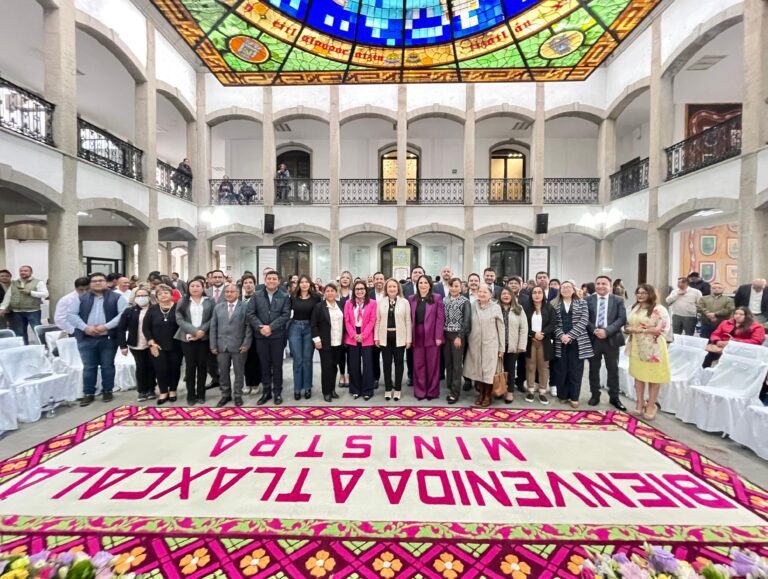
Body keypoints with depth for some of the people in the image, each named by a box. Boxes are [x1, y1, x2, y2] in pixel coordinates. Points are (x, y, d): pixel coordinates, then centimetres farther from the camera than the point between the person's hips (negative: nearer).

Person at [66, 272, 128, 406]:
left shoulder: (117, 297, 2)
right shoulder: (81, 298, 10)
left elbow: (123, 314, -8)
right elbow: (71, 315, 3)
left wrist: (106, 326, -17)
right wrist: (85, 327, -11)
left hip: (108, 338, -2)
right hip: (87, 338, 2)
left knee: (107, 366, 7)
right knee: (88, 367, 8)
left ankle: (107, 391, 20)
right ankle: (88, 393, 20)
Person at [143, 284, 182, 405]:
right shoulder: (152, 309, 4)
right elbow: (145, 327, 4)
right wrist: (151, 342, -5)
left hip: (175, 345, -1)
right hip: (158, 346, 1)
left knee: (175, 368, 7)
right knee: (160, 369, 3)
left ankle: (173, 391, 24)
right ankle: (163, 392, 19)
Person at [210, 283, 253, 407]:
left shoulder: (245, 306, -2)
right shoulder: (218, 307, 10)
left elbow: (249, 326, -6)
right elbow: (213, 326, 7)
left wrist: (246, 344, -12)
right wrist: (213, 345, 1)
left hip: (239, 345, -3)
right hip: (222, 345, 3)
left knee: (239, 372, 8)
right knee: (223, 372, 12)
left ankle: (237, 395, 24)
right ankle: (226, 395, 29)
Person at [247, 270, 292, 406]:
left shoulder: (285, 296, 0)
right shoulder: (256, 296, 6)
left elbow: (286, 315, -8)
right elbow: (250, 314, 0)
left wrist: (270, 327, -16)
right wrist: (260, 327, -14)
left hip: (277, 335, -2)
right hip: (260, 335, 2)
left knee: (277, 365, 6)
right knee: (264, 365, 11)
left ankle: (277, 392, 19)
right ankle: (266, 391, 23)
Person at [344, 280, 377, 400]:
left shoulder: (372, 303, 1)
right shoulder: (348, 303, 6)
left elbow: (372, 321, -4)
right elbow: (346, 321, 2)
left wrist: (363, 335, -11)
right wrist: (354, 335, -9)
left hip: (367, 338, -2)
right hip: (352, 338, 2)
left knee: (367, 364, 0)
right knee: (354, 364, 8)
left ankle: (367, 391, 13)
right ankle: (355, 390, 22)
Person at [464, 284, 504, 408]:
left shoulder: (496, 307, -4)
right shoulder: (473, 306, 2)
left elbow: (501, 328, -2)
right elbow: (469, 325, 7)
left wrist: (501, 347, -3)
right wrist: (468, 340, 3)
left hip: (490, 344, -2)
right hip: (475, 344, 3)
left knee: (488, 370, 4)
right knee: (477, 369, 10)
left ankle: (487, 395, 22)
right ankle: (480, 393, 28)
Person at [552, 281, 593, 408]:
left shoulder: (582, 303, 5)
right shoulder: (554, 305, 8)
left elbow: (583, 321, -5)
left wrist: (570, 335, -14)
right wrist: (561, 335, -13)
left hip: (577, 341, -1)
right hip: (560, 342, 1)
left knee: (576, 370, 4)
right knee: (561, 369, 5)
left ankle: (574, 397, 15)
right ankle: (562, 395, 18)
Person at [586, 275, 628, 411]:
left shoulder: (618, 300, 3)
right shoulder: (588, 300, 3)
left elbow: (622, 319, -7)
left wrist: (607, 331, -19)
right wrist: (594, 330, -16)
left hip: (611, 339, 0)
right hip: (593, 339, 0)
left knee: (613, 369, 9)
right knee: (594, 369, 10)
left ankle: (614, 397, 23)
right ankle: (595, 395, 23)